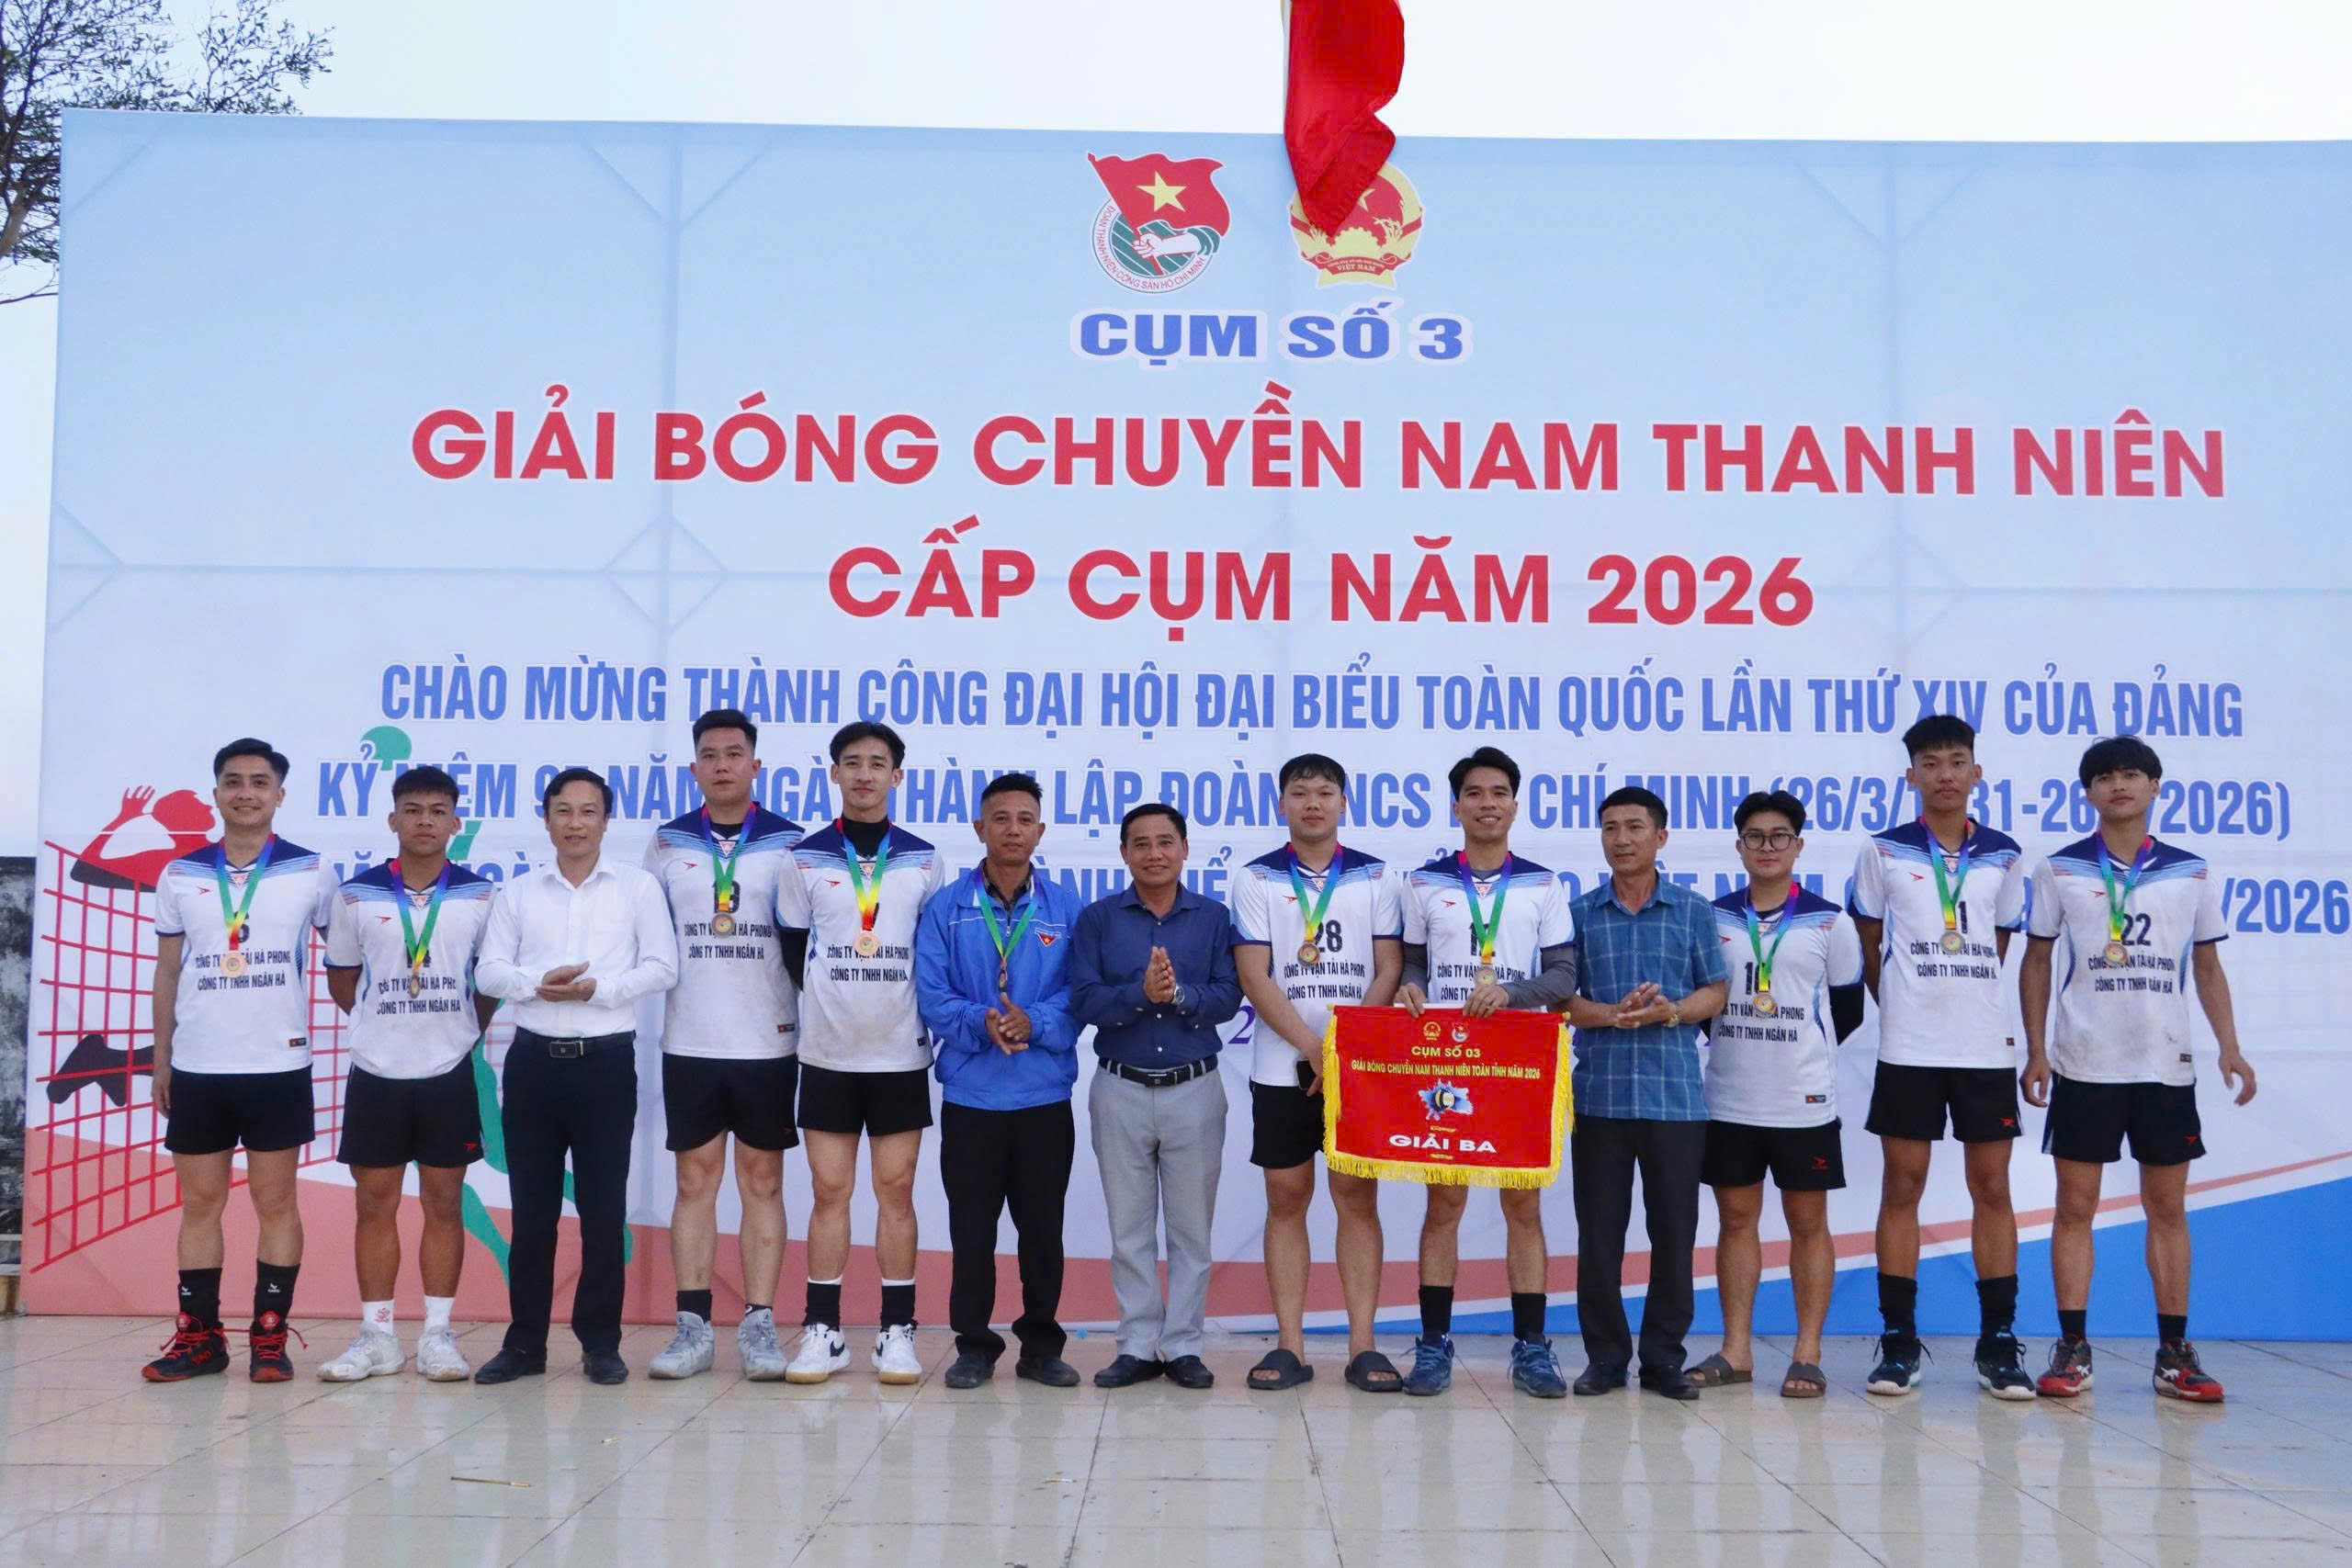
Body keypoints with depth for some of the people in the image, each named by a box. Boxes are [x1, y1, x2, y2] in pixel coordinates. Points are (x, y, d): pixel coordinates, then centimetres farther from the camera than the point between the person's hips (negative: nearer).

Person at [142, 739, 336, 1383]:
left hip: (278, 1066, -2)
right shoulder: (181, 876, 6)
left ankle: (269, 1338, 9)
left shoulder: (310, 874, 1)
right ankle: (198, 1336, 15)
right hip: (197, 1067, 2)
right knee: (199, 1203, 7)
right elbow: (168, 972, 11)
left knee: (275, 1202, 2)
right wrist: (160, 1058, 8)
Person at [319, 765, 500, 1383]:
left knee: (444, 1202, 3)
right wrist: (384, 1023, 8)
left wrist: (464, 1031, 4)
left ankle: (438, 1335, 10)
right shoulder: (356, 896, 3)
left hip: (450, 1072, 0)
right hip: (376, 1071, 1)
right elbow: (341, 977, 13)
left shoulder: (481, 896, 2)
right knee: (374, 1202, 4)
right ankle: (376, 1336, 13)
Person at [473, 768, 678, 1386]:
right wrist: (537, 983, -14)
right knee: (531, 1209, 6)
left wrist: (598, 988, -15)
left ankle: (600, 1342, 12)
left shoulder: (638, 887, 4)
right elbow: (488, 971, 5)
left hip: (606, 1061, -2)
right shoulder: (518, 893, 11)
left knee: (603, 1208, 2)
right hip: (534, 1059, 2)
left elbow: (661, 968, -2)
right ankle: (524, 1342, 15)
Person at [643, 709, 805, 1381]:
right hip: (689, 1043, 1)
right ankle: (693, 1327, 9)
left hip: (769, 1043, -1)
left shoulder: (790, 844, 3)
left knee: (762, 1181, 4)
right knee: (695, 1180, 4)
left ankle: (759, 1326, 8)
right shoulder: (668, 844, 7)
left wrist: (801, 1014, -1)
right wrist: (661, 986, 3)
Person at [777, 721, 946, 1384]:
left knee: (896, 1188, 3)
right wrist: (827, 1004, 4)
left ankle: (897, 1334, 10)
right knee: (829, 1190, 3)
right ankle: (822, 1333, 11)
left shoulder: (924, 860, 5)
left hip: (901, 1053, 0)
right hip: (827, 1053, 0)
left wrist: (932, 1023, 3)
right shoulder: (805, 858, 3)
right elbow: (793, 951, 8)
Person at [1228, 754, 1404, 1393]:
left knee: (1358, 1198, 2)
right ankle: (1289, 1346, 8)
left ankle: (1362, 1345, 6)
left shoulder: (1375, 877, 7)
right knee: (1286, 1200, 3)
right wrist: (1314, 1048, -13)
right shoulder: (1255, 880, 3)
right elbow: (1254, 977, -4)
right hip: (1282, 1068, 0)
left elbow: (1389, 970, 2)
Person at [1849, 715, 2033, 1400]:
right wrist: (1898, 1005, 8)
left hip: (1986, 1046, 2)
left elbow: (2000, 945, 15)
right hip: (1908, 1047, -1)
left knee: (1992, 1188, 4)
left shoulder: (2004, 856, 6)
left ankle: (1999, 1344, 12)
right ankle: (1898, 1342, 8)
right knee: (1902, 1188, 2)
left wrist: (1969, 998, 9)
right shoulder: (1884, 851, 1)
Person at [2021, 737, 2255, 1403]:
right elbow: (2036, 961, 6)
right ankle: (2073, 1348, 6)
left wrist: (2230, 1047, -1)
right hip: (2083, 1065, -1)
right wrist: (2036, 1049, -2)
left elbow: (2208, 966, 11)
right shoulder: (2060, 870, 2)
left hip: (2166, 1064, 1)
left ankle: (2174, 1351, 13)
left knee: (2168, 1206, 5)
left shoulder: (2192, 873, 5)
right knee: (2075, 1205, 0)